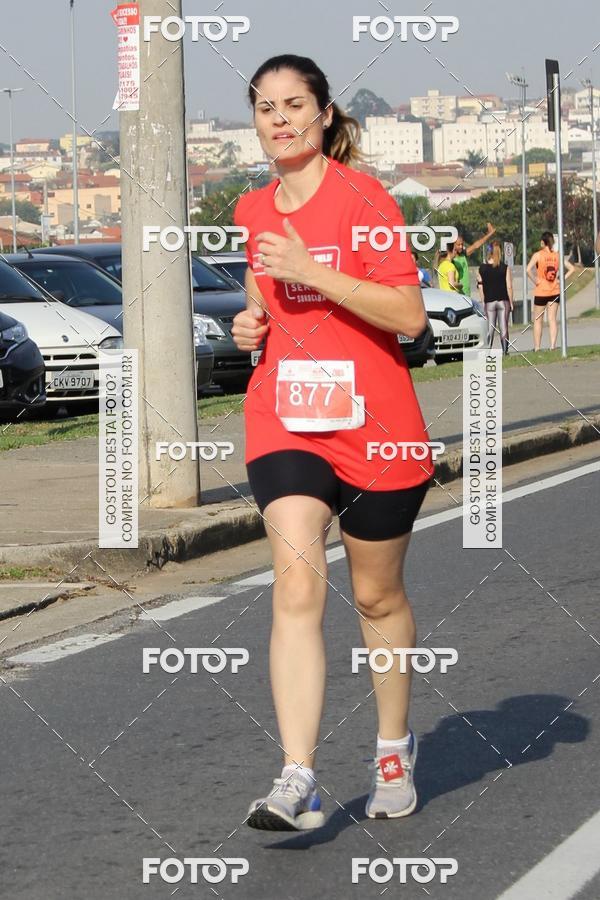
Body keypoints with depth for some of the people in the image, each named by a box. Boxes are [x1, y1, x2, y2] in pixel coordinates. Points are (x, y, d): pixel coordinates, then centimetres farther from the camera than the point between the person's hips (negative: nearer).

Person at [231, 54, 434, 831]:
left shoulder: (363, 198, -9)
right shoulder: (253, 212, 10)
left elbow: (410, 314, -16)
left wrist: (310, 272, -23)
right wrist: (251, 321, 5)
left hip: (375, 428, -3)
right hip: (284, 422, 3)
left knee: (378, 595, 11)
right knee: (296, 583, -16)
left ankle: (393, 748, 34)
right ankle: (297, 783, -24)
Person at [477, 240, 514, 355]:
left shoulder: (482, 268, -3)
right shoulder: (505, 268, -7)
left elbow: (480, 287, -1)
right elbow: (509, 287, -6)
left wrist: (483, 302, 8)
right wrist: (511, 302, 3)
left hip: (489, 302, 1)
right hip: (503, 301, -1)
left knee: (490, 328, 4)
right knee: (503, 327, 3)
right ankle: (504, 351, 4)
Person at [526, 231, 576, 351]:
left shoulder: (538, 255, -9)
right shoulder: (557, 256, 2)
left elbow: (528, 269, -23)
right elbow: (571, 268, -1)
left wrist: (535, 280, -11)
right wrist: (561, 280, 0)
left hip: (541, 291, -3)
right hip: (555, 291, 3)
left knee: (538, 320, 7)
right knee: (553, 319, 6)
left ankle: (537, 347, 7)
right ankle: (553, 345, -3)